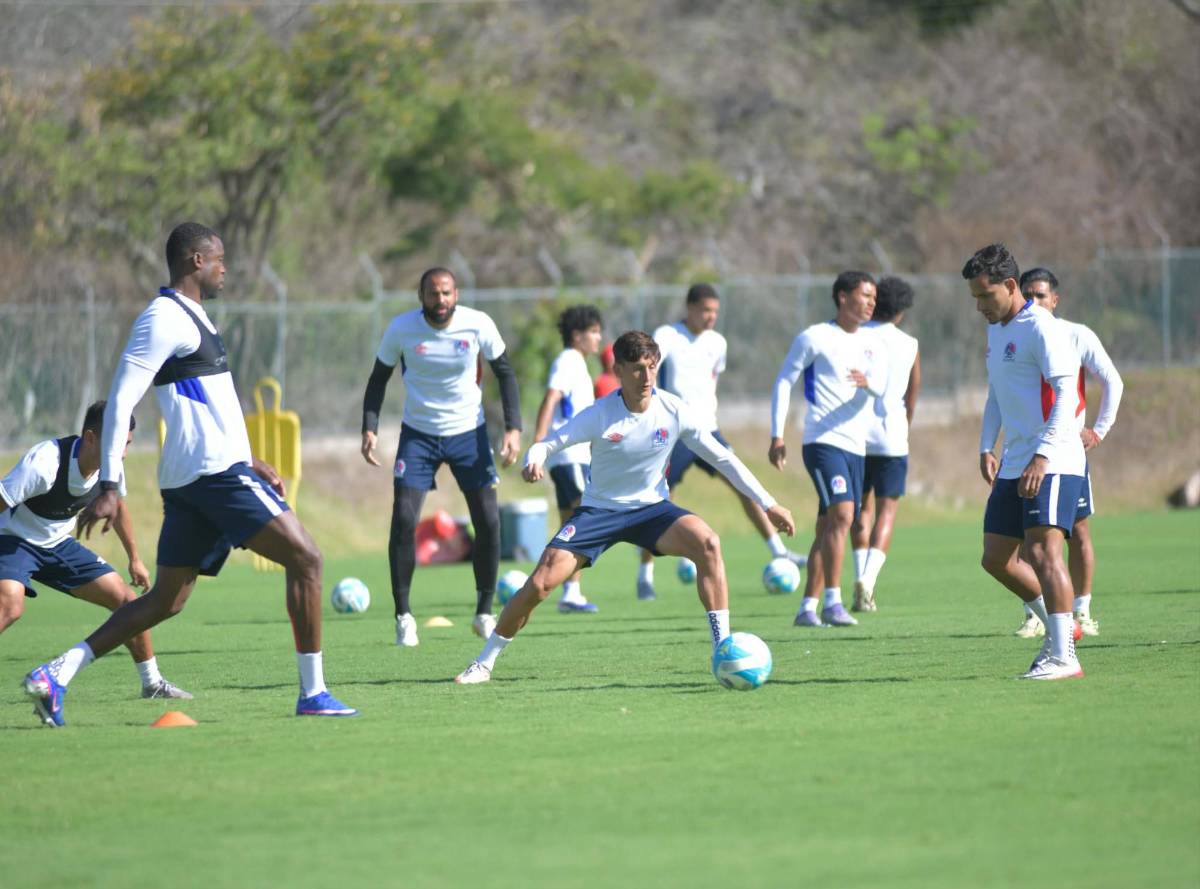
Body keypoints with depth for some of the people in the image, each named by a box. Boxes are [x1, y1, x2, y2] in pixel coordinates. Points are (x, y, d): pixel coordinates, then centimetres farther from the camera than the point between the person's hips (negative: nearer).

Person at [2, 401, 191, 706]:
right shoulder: (44, 463, -32)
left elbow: (116, 505, 13)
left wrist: (135, 559, 20)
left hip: (58, 545, 7)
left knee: (126, 599, 2)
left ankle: (152, 683, 20)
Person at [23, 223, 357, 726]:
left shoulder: (188, 318, 21)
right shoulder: (164, 319, -11)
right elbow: (120, 400, -16)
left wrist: (248, 462, 29)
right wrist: (109, 486, -20)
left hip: (191, 481, 10)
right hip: (215, 473, -10)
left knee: (165, 601, 9)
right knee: (304, 558, -7)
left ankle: (57, 673, 2)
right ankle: (313, 693, -7)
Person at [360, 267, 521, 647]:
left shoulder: (478, 325, -13)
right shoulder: (401, 329, -13)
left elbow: (504, 372, 1)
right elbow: (379, 377, 1)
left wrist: (513, 427, -8)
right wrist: (369, 428, -12)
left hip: (468, 431, 1)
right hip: (418, 433, -1)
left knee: (489, 522, -5)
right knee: (404, 521, -13)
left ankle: (485, 614, 12)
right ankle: (403, 616, -1)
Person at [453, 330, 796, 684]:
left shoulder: (674, 411, -12)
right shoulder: (600, 415, -17)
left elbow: (722, 457, -3)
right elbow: (547, 444, -15)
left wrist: (768, 504, -4)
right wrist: (534, 462, -41)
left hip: (651, 508, 1)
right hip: (599, 509, -1)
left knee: (707, 543, -29)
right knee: (540, 583, -14)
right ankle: (485, 662, 8)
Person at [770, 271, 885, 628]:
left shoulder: (871, 343, 14)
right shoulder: (815, 338, -2)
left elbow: (881, 385, -1)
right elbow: (784, 382, 0)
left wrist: (867, 381, -26)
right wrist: (777, 435, -6)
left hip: (855, 447, 7)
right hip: (823, 441, -7)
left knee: (829, 528, 8)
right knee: (842, 514, -22)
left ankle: (807, 608, 14)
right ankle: (832, 603, -23)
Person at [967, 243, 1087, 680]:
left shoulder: (1042, 329, -12)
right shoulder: (996, 329, 16)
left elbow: (1066, 394, -19)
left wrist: (1042, 455, -26)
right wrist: (987, 447, 15)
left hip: (1053, 464, -9)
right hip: (1014, 465, 10)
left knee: (1042, 551, -17)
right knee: (996, 558, 9)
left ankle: (1063, 657, -17)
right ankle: (1058, 625, 24)